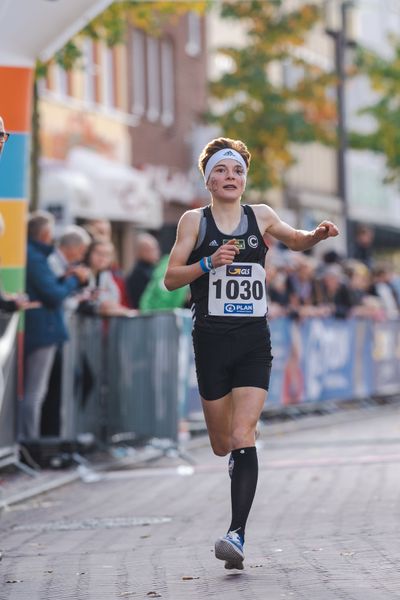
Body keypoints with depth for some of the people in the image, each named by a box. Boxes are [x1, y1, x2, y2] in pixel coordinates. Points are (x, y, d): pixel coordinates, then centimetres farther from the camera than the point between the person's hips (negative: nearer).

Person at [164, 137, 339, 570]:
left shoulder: (261, 217, 8)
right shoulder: (194, 220, 3)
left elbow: (296, 241, 27)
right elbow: (171, 278, -2)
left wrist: (317, 235, 5)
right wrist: (209, 263, -18)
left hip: (254, 343, 0)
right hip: (211, 341, 0)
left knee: (242, 437, -15)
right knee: (222, 445, 8)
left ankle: (237, 533, -18)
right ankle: (239, 458, 46)